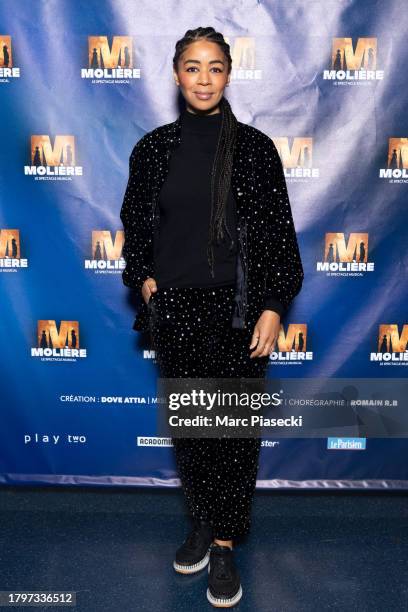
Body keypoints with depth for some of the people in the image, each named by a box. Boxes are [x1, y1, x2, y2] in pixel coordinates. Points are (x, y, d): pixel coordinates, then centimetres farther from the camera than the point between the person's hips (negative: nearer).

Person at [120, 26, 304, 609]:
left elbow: (279, 232, -3)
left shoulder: (254, 147, -2)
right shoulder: (153, 148, 4)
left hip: (238, 308, -2)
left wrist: (273, 307, -9)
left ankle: (224, 544, 22)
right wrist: (144, 278, -3)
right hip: (175, 308, 3)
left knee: (235, 427, 4)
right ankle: (203, 520, 35)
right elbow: (137, 226, 12)